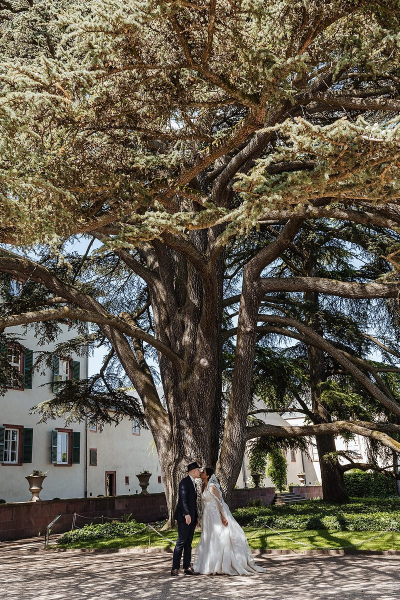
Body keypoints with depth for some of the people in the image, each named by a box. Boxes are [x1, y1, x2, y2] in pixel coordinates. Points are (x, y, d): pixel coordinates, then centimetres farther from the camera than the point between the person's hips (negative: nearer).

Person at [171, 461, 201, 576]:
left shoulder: (193, 483, 18)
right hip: (184, 517, -9)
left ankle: (187, 567, 13)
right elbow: (183, 499, -21)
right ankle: (175, 568, -5)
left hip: (192, 517, 9)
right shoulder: (184, 482, -10)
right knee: (181, 542, -7)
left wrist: (196, 517, 19)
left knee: (188, 543, 9)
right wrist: (187, 514, -29)